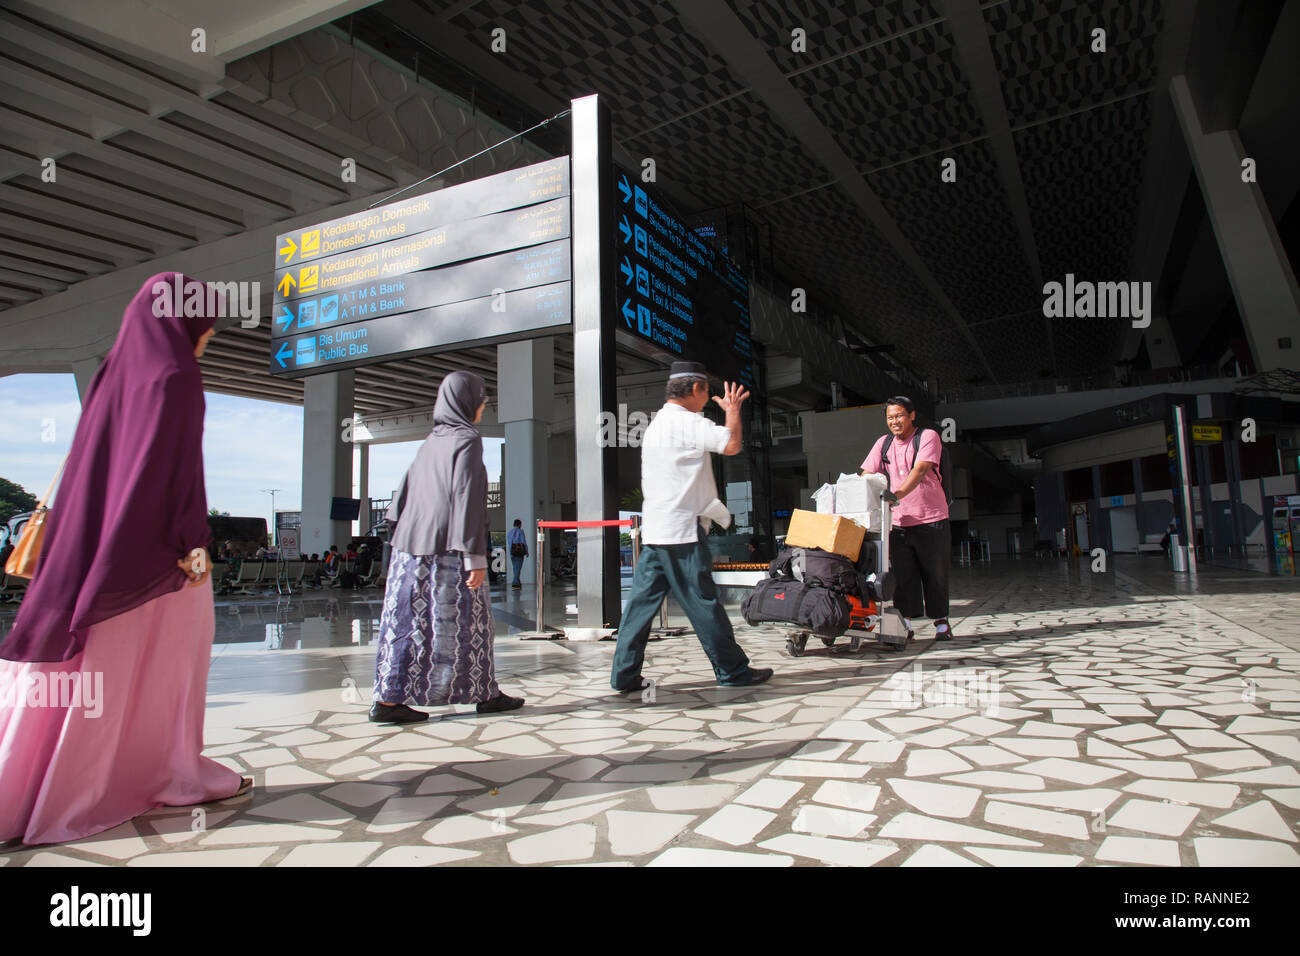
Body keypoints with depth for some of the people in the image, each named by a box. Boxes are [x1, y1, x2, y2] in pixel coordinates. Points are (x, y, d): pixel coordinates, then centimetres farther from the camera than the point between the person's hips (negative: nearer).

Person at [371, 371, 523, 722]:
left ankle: (388, 700, 6)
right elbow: (466, 497, -15)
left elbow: (406, 490, 16)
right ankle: (485, 694, 15)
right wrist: (475, 556, -16)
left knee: (410, 621, 6)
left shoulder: (431, 441, 15)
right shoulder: (467, 440, -7)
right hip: (448, 549, -7)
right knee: (465, 621, 3)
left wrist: (403, 532, 22)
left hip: (413, 546, 7)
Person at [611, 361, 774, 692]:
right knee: (703, 603, 0)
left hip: (654, 531, 9)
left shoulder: (656, 424, 19)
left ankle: (624, 674, 9)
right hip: (682, 530, -9)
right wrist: (733, 410, 0)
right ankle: (732, 670, 11)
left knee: (643, 600, 7)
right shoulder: (686, 421, -11)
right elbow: (732, 445, -17)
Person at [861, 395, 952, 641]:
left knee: (934, 573, 4)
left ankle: (941, 622, 17)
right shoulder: (883, 443, 11)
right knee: (903, 574, 1)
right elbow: (867, 475, 6)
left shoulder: (928, 437, -5)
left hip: (931, 519, -3)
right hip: (898, 521, 3)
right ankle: (905, 623, 7)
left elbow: (920, 470, -20)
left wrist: (898, 494, -35)